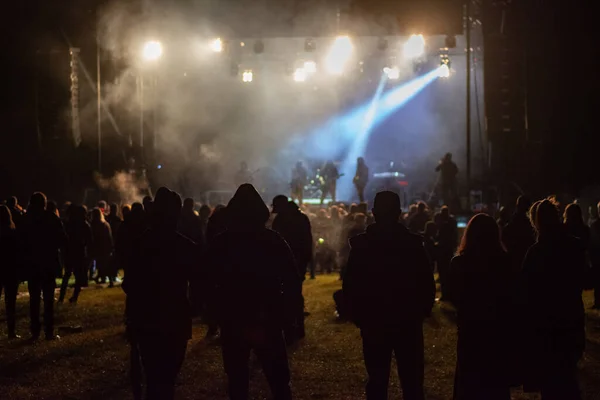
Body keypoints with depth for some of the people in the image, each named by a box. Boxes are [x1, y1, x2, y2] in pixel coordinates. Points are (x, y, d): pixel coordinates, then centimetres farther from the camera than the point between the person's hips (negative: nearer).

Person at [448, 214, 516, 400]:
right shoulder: (505, 261, -12)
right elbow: (513, 294, -2)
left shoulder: (460, 262, -14)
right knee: (497, 381, 13)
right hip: (500, 329, 1)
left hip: (471, 327, -1)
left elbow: (452, 295, -2)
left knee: (469, 379, 13)